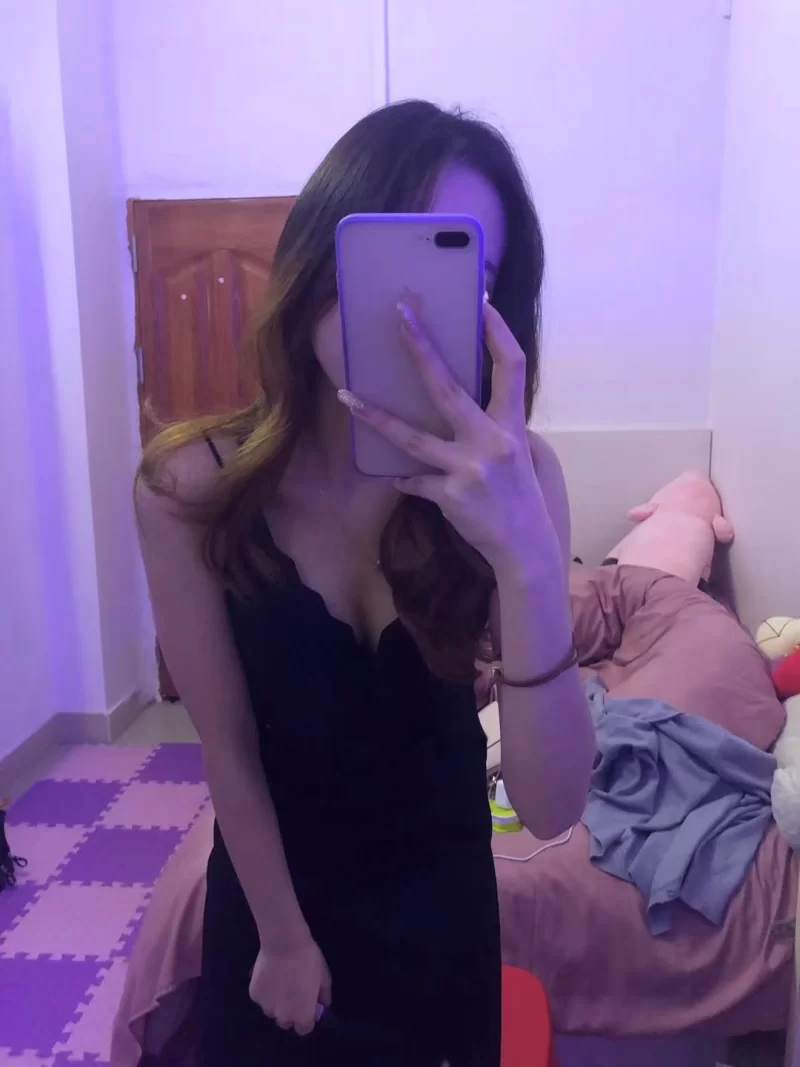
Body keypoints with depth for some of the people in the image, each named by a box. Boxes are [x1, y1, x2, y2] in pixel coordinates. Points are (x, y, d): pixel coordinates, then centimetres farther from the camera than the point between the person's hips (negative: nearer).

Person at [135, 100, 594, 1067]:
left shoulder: (514, 478, -22)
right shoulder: (192, 485, -25)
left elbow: (552, 809, -28)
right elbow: (228, 747, -13)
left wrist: (526, 557, -44)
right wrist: (283, 935, -1)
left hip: (441, 888, 2)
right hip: (269, 881, -1)